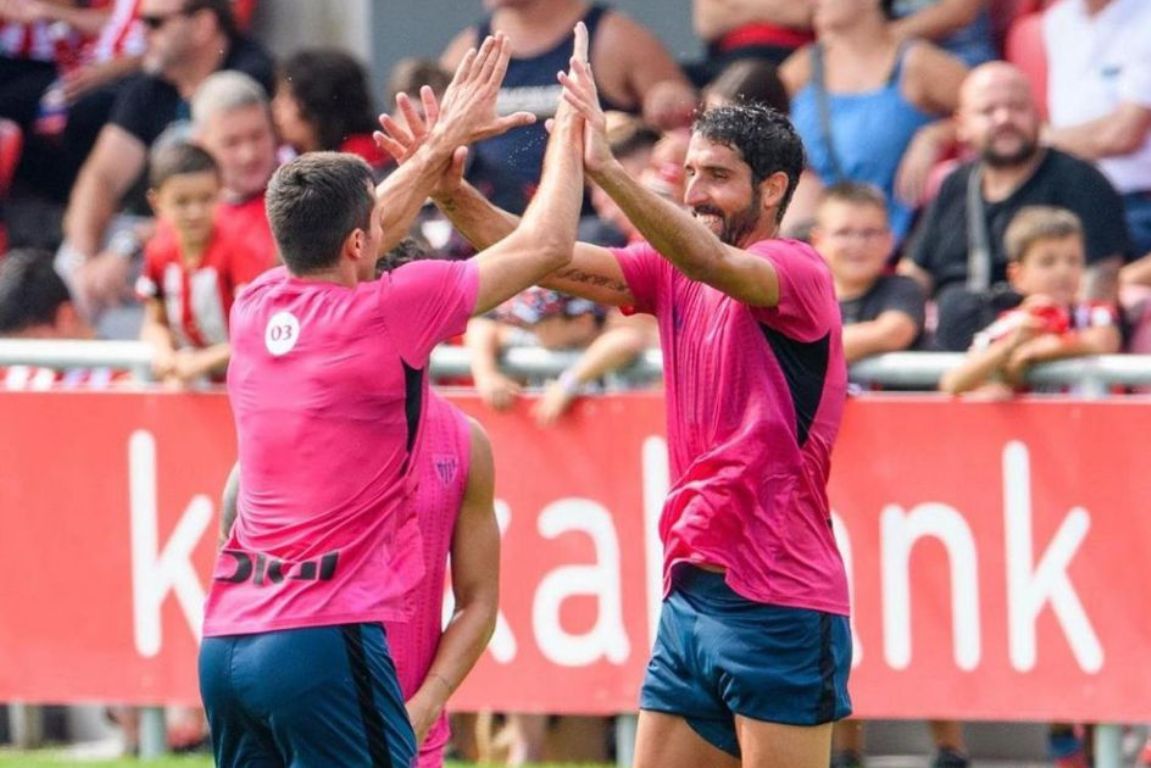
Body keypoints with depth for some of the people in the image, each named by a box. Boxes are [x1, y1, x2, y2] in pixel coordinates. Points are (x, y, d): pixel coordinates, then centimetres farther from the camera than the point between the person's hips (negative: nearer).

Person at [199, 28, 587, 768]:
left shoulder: (255, 309, 8)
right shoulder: (385, 314, -9)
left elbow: (349, 236, 31)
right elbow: (546, 244, 2)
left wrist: (442, 142, 37)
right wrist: (570, 126, 17)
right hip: (327, 640, -7)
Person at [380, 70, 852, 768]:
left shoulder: (797, 271, -9)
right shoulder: (674, 274, 12)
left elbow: (712, 262, -30)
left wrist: (606, 168, -41)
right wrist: (453, 192, -11)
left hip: (777, 606, -8)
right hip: (691, 596, 8)